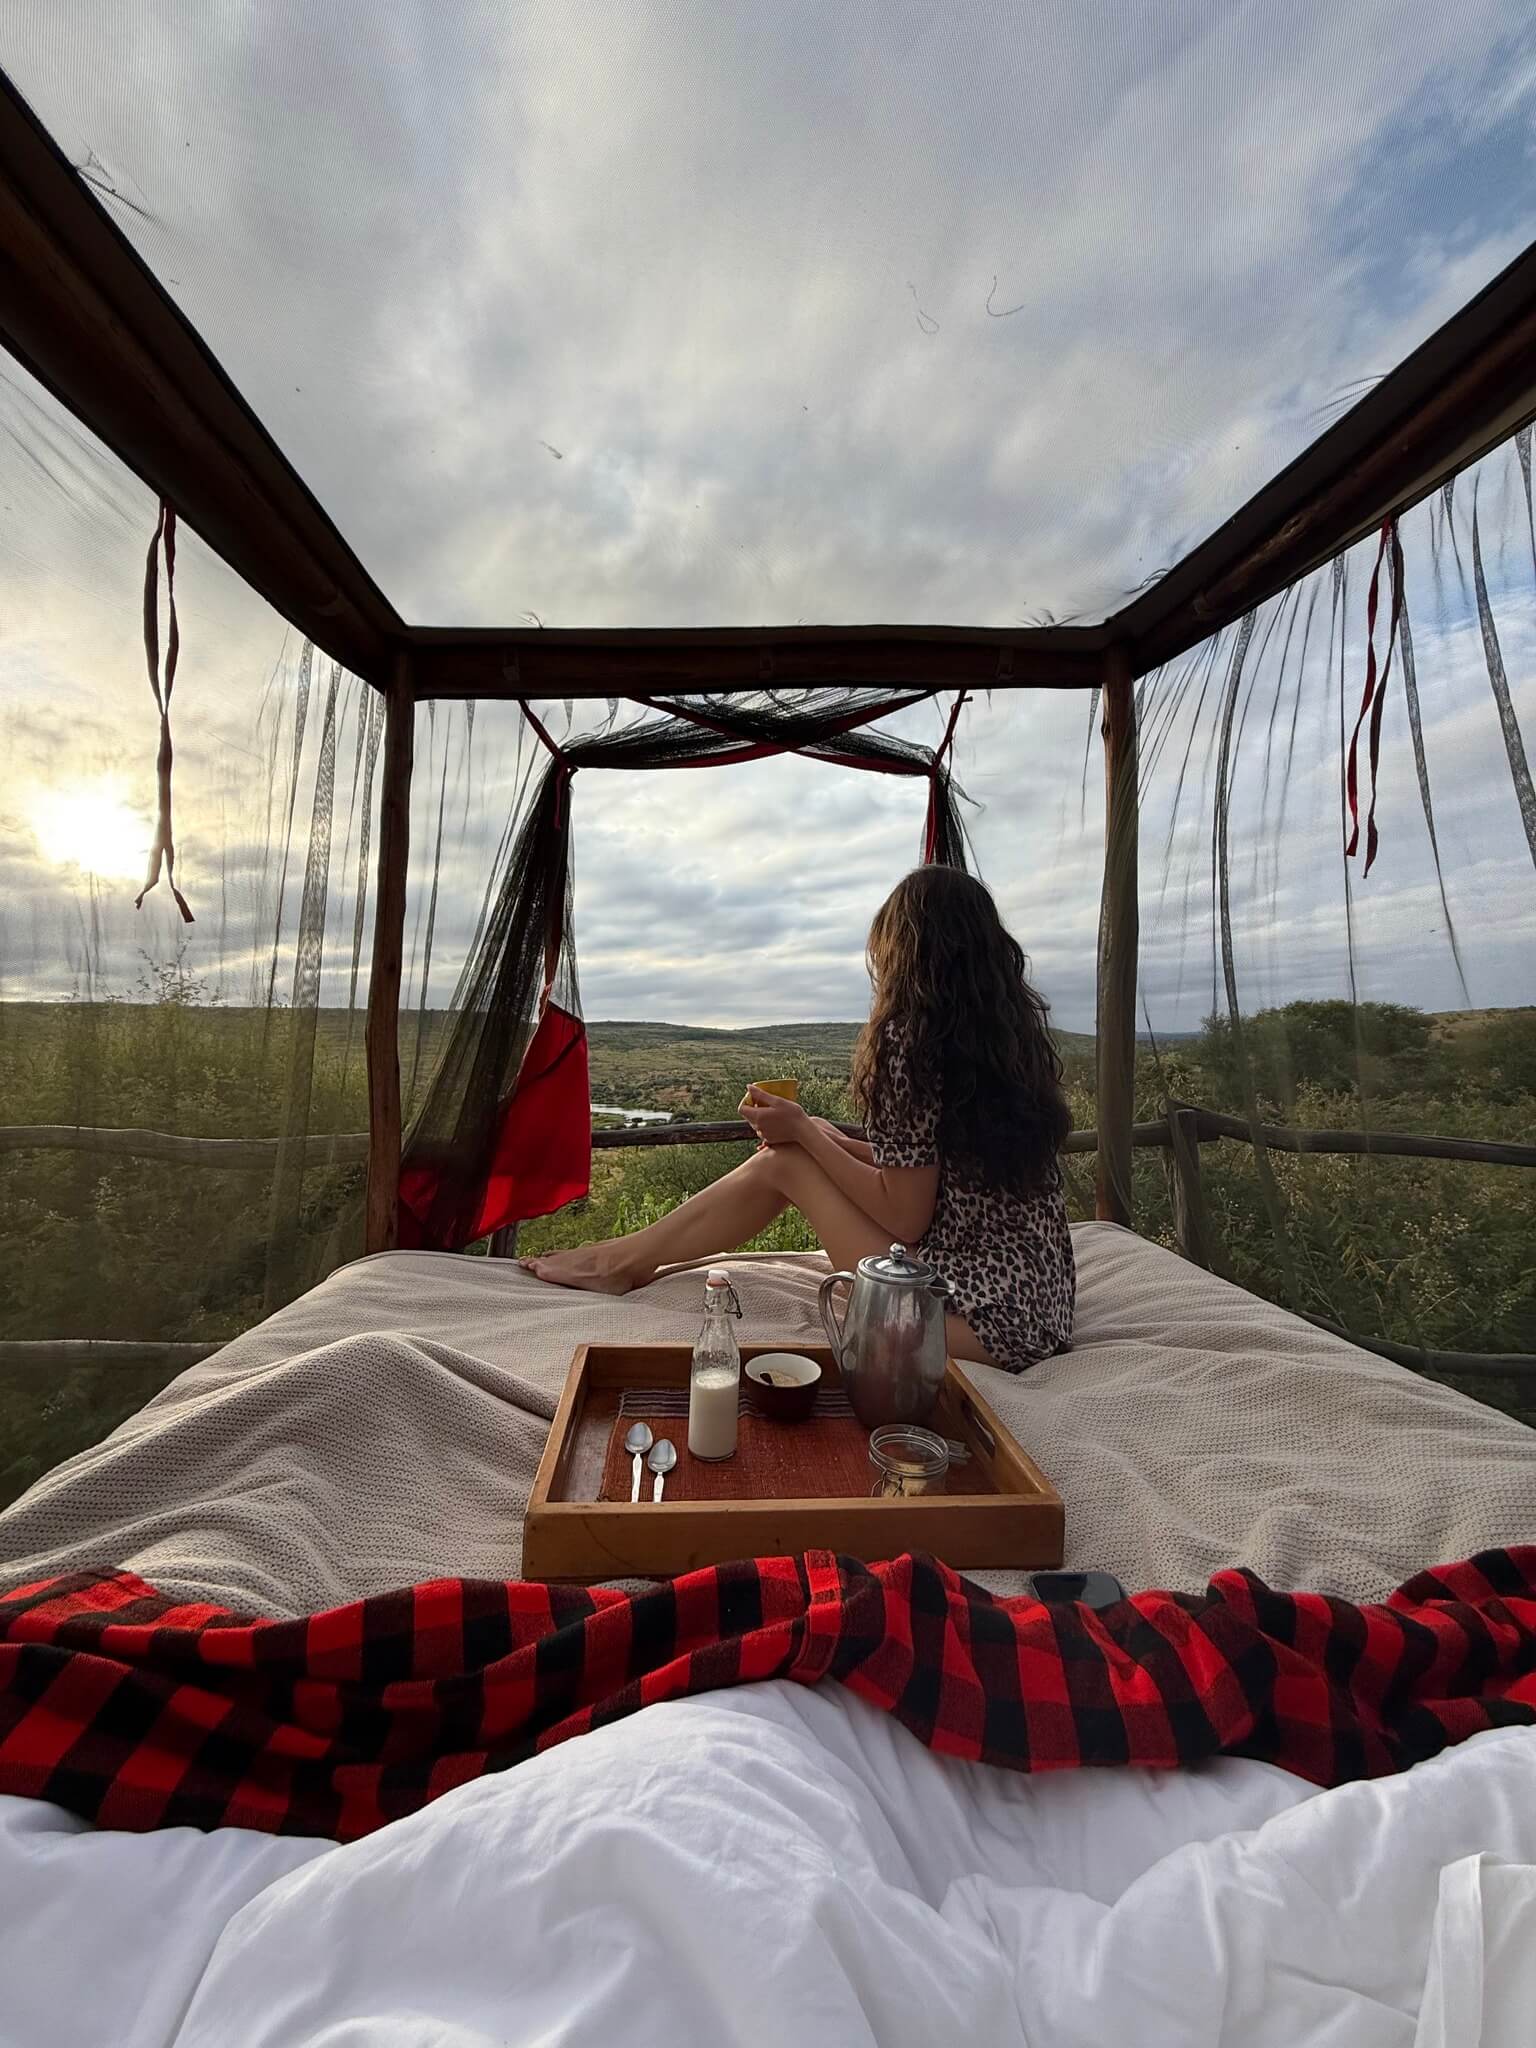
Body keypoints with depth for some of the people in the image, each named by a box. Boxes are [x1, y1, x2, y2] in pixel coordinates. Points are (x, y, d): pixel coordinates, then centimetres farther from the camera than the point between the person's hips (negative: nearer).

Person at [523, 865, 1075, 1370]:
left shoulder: (910, 1039, -19)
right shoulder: (1015, 1033, 7)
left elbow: (905, 1219, -16)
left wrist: (803, 1133, -6)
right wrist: (822, 1138, 12)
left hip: (979, 1319, -8)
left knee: (784, 1162, -1)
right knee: (807, 1144, 10)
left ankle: (624, 1262, 20)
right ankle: (628, 1256, 25)